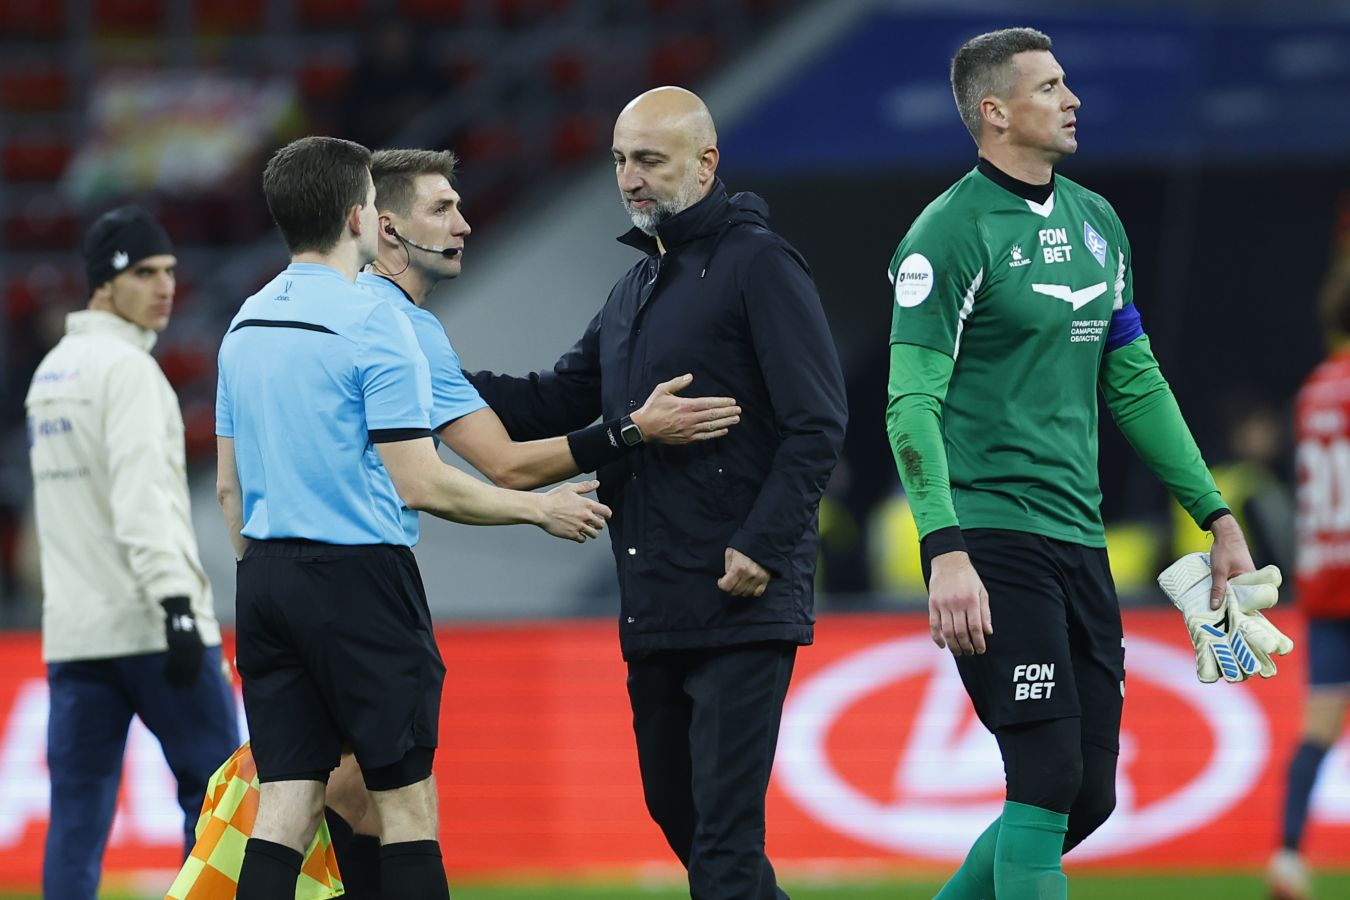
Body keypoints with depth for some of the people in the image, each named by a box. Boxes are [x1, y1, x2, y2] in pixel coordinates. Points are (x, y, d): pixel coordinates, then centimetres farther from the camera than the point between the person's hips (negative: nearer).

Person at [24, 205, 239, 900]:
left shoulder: (50, 373, 18)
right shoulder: (124, 367, -9)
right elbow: (141, 497, -20)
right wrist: (176, 602, -25)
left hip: (72, 630, 8)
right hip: (150, 625, -8)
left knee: (77, 812, 2)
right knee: (214, 788, 2)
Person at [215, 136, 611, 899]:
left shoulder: (246, 323, 11)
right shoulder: (373, 322, -11)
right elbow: (420, 484, -12)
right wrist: (540, 509, -1)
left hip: (267, 577, 7)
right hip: (356, 577, -7)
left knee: (287, 803, 3)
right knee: (407, 804, -1)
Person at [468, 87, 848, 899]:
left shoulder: (759, 264, -7)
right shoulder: (638, 288, 20)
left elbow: (817, 426, -13)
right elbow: (558, 404, 18)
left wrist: (760, 546, -20)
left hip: (742, 602, -9)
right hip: (654, 610, 9)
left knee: (724, 829, -11)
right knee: (674, 806, 14)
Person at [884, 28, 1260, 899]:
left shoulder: (1097, 221, 15)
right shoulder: (953, 232, -9)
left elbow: (1135, 382, 21)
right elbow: (912, 404, -15)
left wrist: (1217, 516, 18)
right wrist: (945, 552, -25)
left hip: (1078, 539, 8)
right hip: (991, 538, -8)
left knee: (1088, 796, 6)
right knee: (1049, 780, -12)